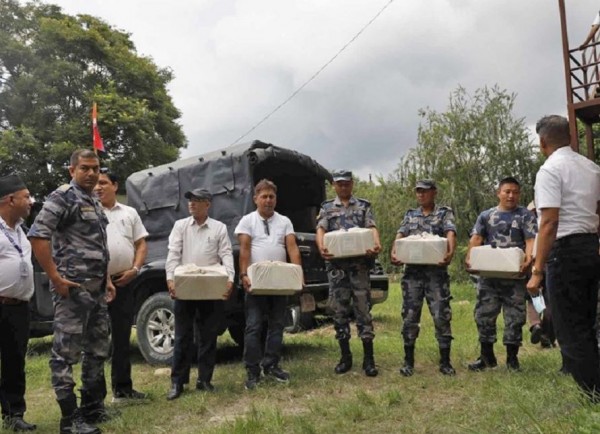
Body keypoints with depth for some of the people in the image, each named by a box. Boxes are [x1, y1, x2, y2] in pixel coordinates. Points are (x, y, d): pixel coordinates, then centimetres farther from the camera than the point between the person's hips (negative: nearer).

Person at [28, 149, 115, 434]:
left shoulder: (95, 203, 17)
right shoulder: (63, 196, -9)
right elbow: (37, 235, -20)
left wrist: (107, 280, 18)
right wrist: (56, 278, -20)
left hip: (97, 290, 10)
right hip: (73, 289, -9)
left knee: (98, 350, 15)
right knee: (66, 353, -3)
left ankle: (93, 407, 26)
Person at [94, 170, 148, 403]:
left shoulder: (129, 213, 12)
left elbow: (141, 244, 12)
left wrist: (134, 269, -3)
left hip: (123, 282, 4)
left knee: (122, 338, 11)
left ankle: (122, 388, 21)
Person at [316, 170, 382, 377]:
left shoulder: (364, 206, 11)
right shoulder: (327, 208, 13)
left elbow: (372, 228, -1)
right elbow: (320, 230, 0)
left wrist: (376, 245, -23)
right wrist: (321, 247, -22)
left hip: (359, 263, -1)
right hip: (336, 265, 2)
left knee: (363, 309, -2)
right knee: (339, 310, 5)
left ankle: (368, 358, 4)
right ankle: (345, 357, 15)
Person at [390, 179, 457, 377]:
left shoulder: (445, 213, 5)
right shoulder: (410, 215, 15)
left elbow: (451, 234, -12)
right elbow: (400, 235, 1)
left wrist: (450, 252, -33)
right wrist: (394, 252, -20)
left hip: (437, 271, -2)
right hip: (412, 271, 3)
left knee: (442, 315, 0)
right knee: (410, 316, 5)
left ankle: (445, 362, 11)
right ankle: (408, 361, 15)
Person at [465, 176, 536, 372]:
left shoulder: (525, 216, 4)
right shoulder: (486, 215, 10)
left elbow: (531, 240, -7)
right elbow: (476, 239, 1)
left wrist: (528, 259, -26)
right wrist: (470, 258, -17)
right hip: (488, 274, 2)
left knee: (514, 316, 4)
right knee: (484, 314, 5)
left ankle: (512, 357, 16)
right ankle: (487, 356, 18)